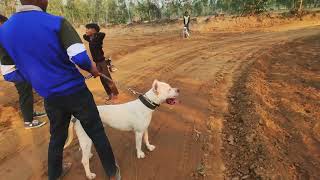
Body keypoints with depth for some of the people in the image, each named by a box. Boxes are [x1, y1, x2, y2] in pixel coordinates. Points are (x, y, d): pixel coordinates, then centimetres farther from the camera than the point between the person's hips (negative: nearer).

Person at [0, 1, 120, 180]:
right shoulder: (58, 23, -14)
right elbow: (80, 58, -25)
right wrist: (93, 69, -4)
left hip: (50, 98, 5)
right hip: (76, 92, -4)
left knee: (57, 137, 25)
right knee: (97, 133, 11)